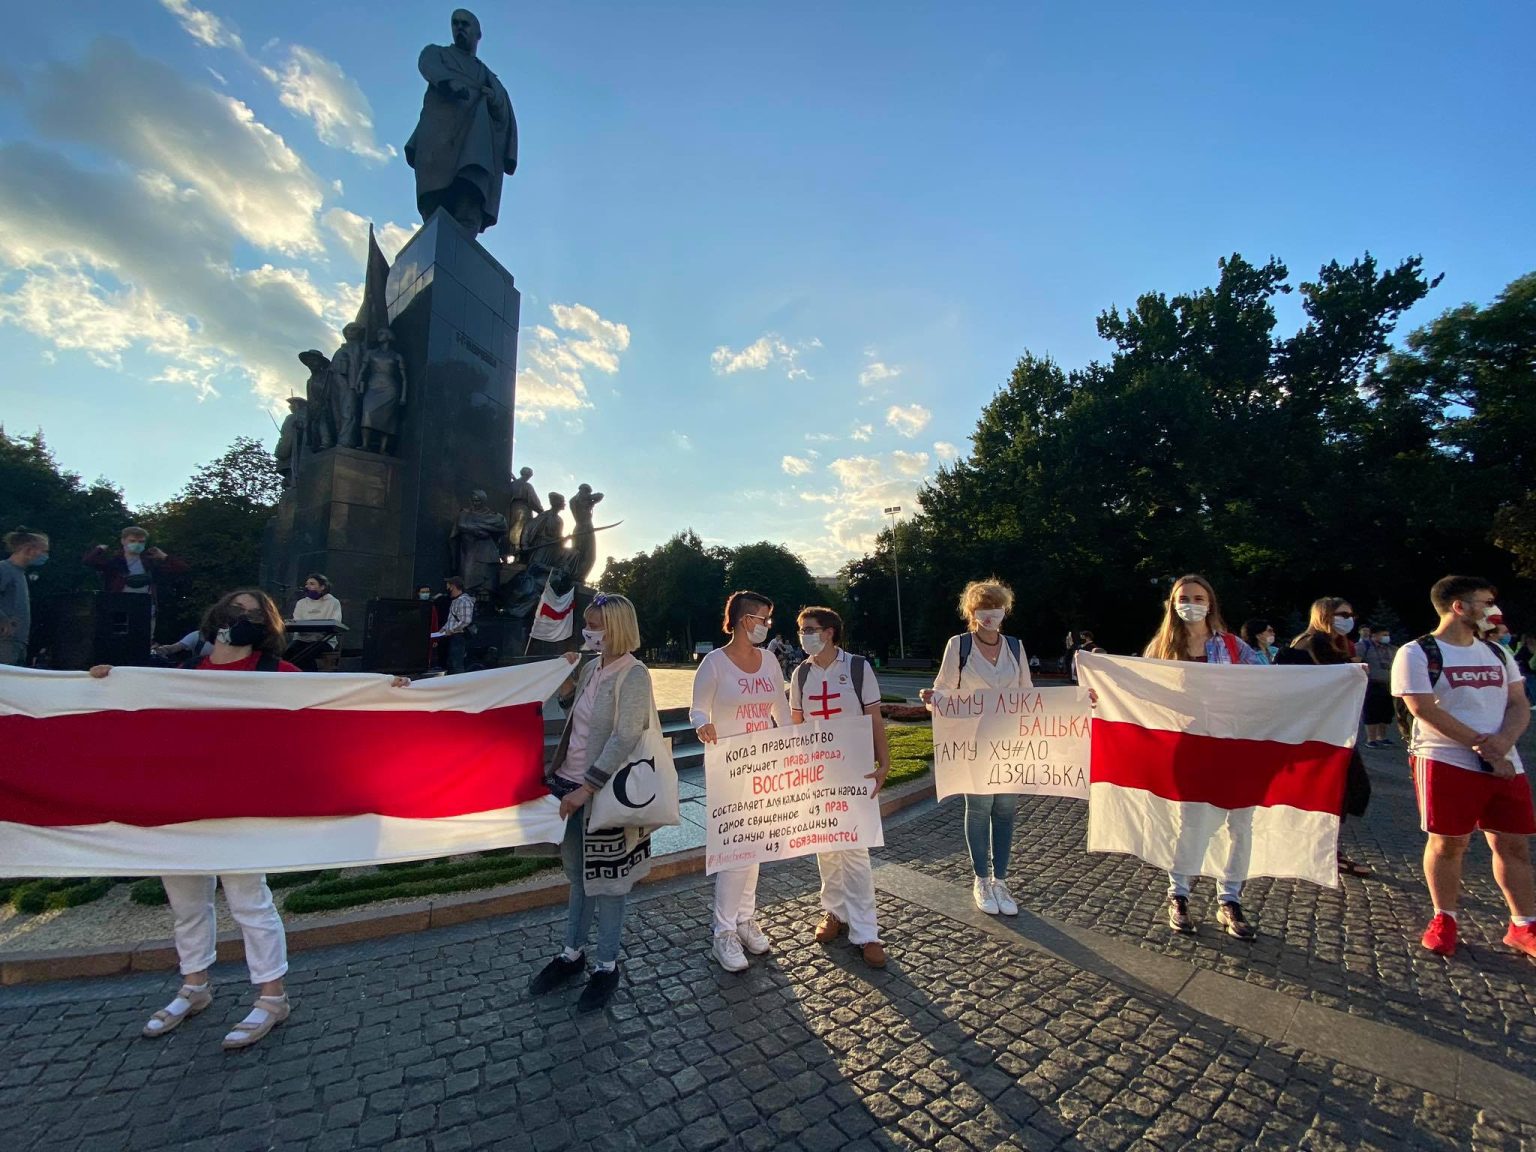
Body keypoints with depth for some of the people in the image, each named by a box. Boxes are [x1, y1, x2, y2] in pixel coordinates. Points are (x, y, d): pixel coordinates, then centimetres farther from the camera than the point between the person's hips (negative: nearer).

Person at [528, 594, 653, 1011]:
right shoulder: (590, 668, 6)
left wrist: (587, 788, -24)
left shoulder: (634, 675, -17)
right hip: (572, 785, 7)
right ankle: (572, 953, 40)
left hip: (605, 792, -7)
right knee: (578, 874, 22)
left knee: (605, 881, 10)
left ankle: (607, 965, 29)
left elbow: (624, 739, -23)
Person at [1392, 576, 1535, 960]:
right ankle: (1444, 919, 17)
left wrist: (1504, 740, -10)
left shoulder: (1497, 653, 14)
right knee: (1447, 843, 1)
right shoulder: (1417, 654, -8)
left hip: (1504, 763, 6)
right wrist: (1482, 744, -15)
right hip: (1445, 762, -6)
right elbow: (1425, 710, -15)